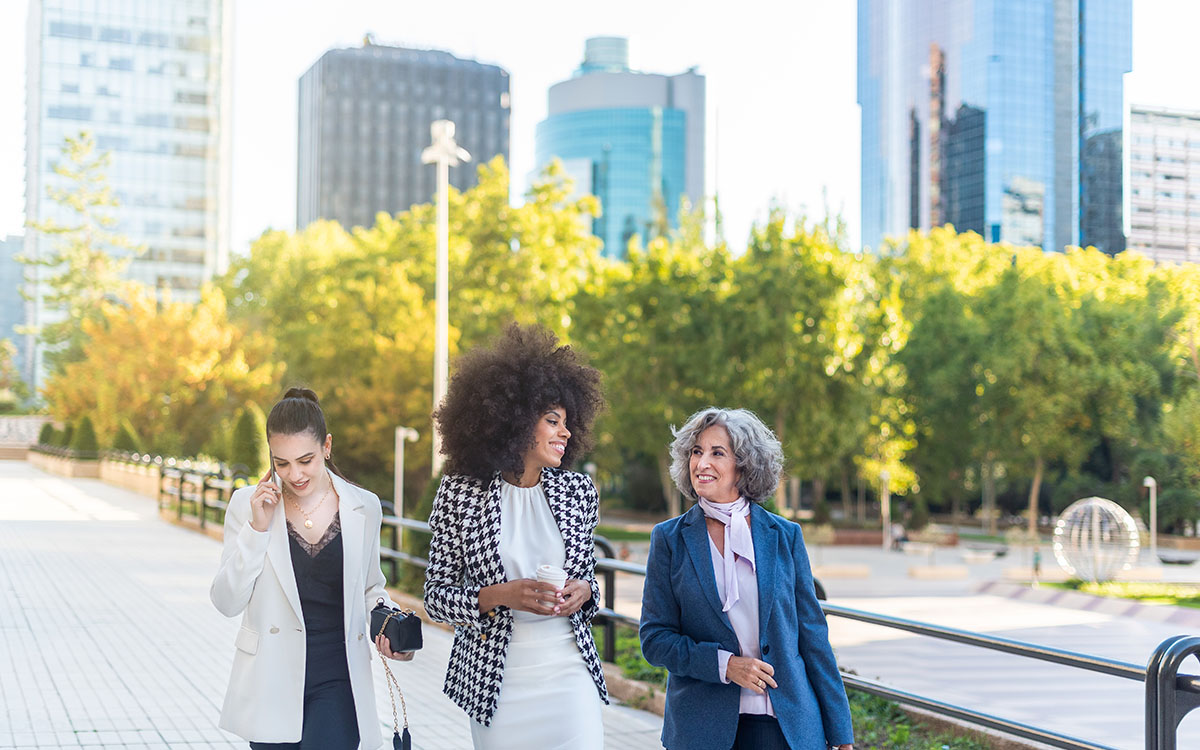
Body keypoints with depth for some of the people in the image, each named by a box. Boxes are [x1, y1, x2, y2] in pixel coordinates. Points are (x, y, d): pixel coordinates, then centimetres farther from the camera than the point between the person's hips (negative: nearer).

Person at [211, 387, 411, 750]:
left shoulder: (363, 507, 1)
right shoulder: (247, 504, -1)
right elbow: (227, 602, -5)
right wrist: (257, 528, -14)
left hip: (337, 680, -1)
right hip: (272, 681, 1)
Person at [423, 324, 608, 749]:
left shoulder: (578, 490, 3)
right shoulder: (461, 492, -5)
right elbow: (435, 596, -3)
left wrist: (584, 591, -7)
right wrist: (500, 595, -19)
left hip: (569, 670, 2)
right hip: (495, 679, -2)